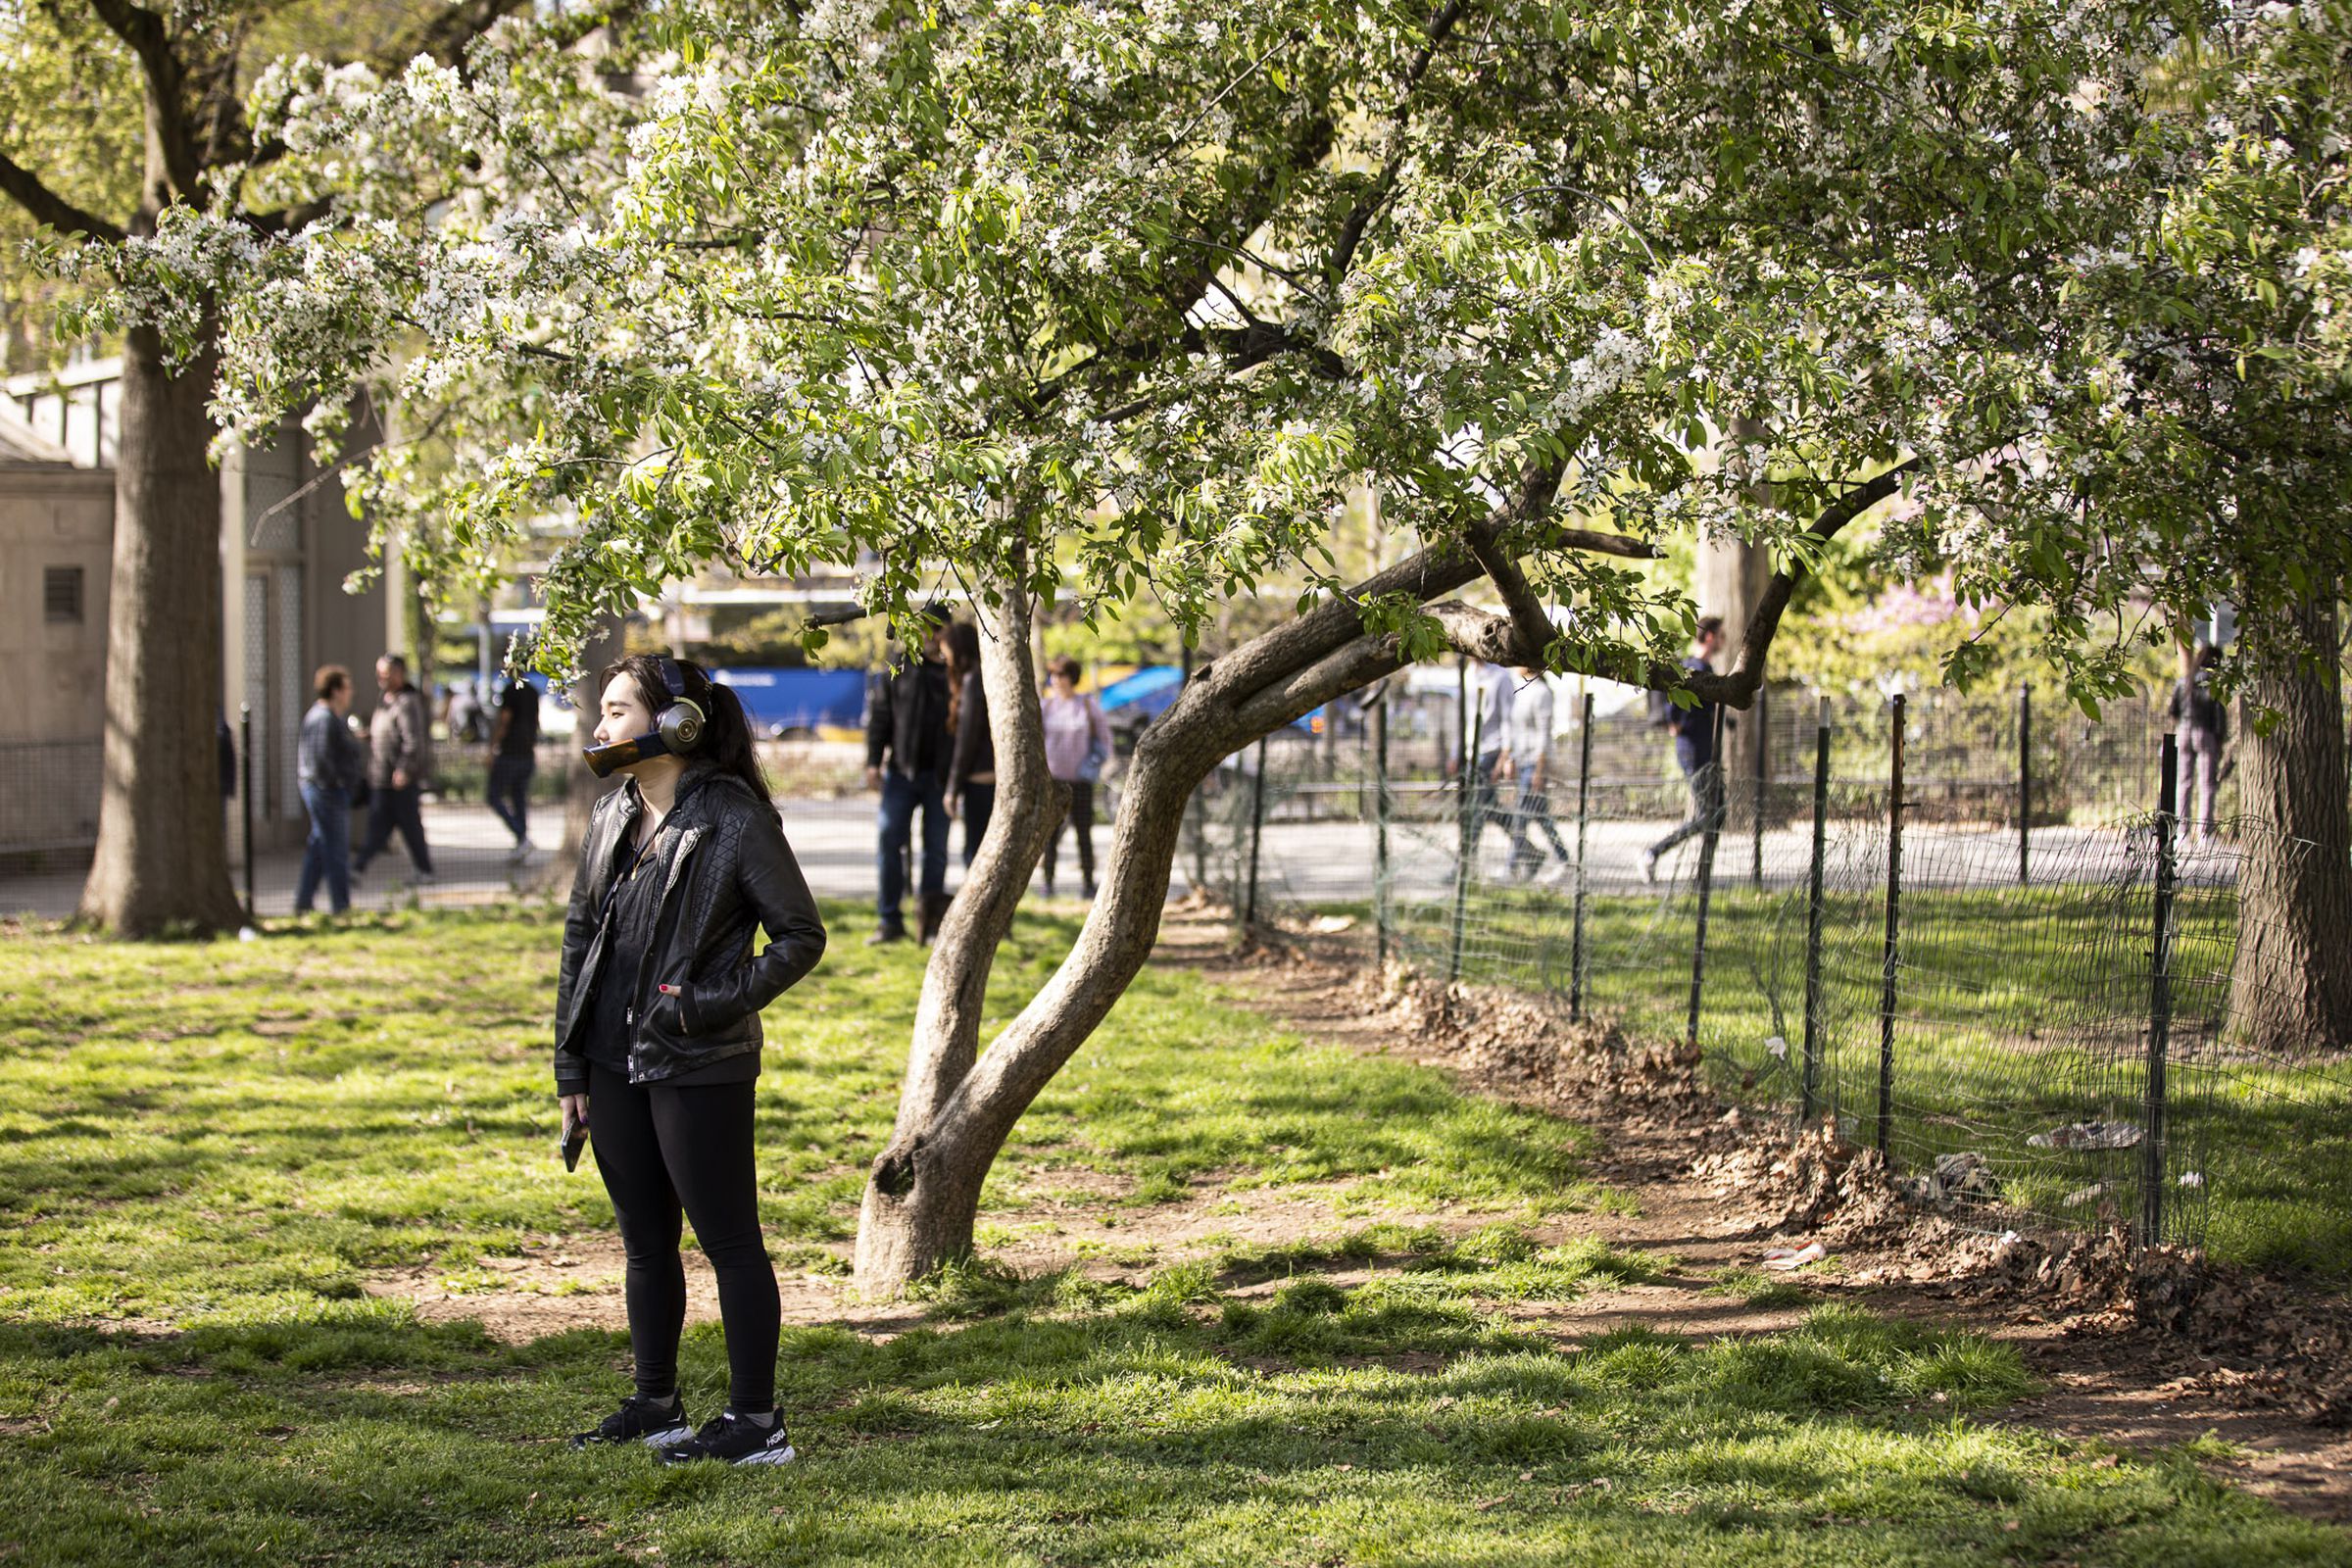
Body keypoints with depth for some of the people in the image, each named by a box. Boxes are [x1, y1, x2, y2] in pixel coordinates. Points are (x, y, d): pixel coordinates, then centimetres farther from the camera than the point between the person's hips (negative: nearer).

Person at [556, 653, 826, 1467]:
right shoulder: (612, 816, 8)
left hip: (698, 1067, -7)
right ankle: (655, 1403, 26)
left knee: (729, 1241, -1)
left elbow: (801, 936, -8)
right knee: (644, 1240, 15)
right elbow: (580, 935, 13)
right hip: (614, 1063, 7)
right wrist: (571, 1062, 10)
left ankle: (756, 1422, 5)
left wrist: (719, 1001, -17)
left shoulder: (734, 820, -12)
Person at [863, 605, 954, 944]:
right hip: (901, 772, 0)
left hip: (939, 775, 0)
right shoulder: (898, 672, 8)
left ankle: (932, 918, 9)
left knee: (936, 848, 2)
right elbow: (878, 718, 8)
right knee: (890, 842, -5)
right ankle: (889, 921, 0)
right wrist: (873, 763, -2)